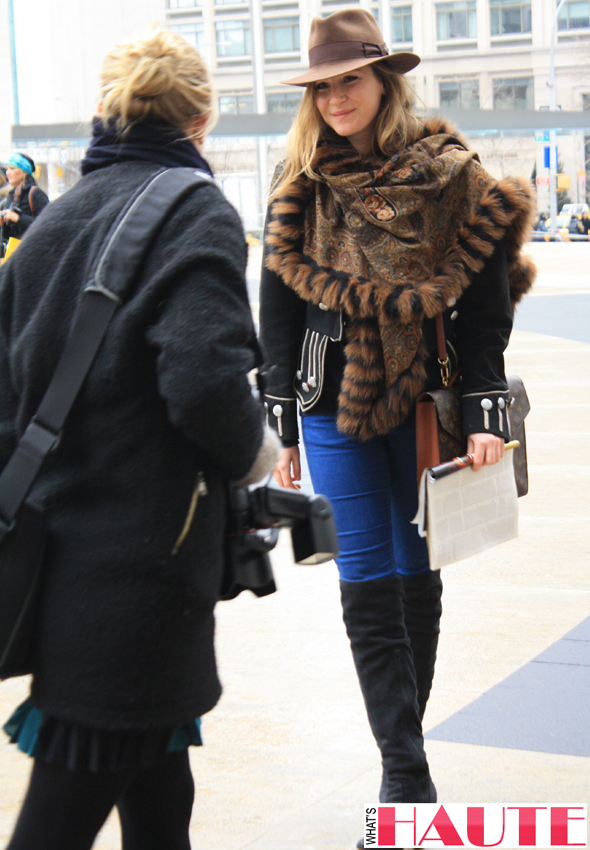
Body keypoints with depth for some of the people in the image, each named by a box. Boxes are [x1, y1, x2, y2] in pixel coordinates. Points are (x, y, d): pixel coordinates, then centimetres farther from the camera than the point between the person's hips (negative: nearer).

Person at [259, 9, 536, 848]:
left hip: (428, 402, -1)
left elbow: (486, 305, -3)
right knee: (369, 588, -4)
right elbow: (279, 312, 7)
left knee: (417, 576, 9)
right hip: (337, 409, 1)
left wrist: (486, 413, -10)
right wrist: (283, 427, 4)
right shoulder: (300, 188, 3)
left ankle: (403, 740, 27)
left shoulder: (450, 177, -3)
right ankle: (408, 778, -1)